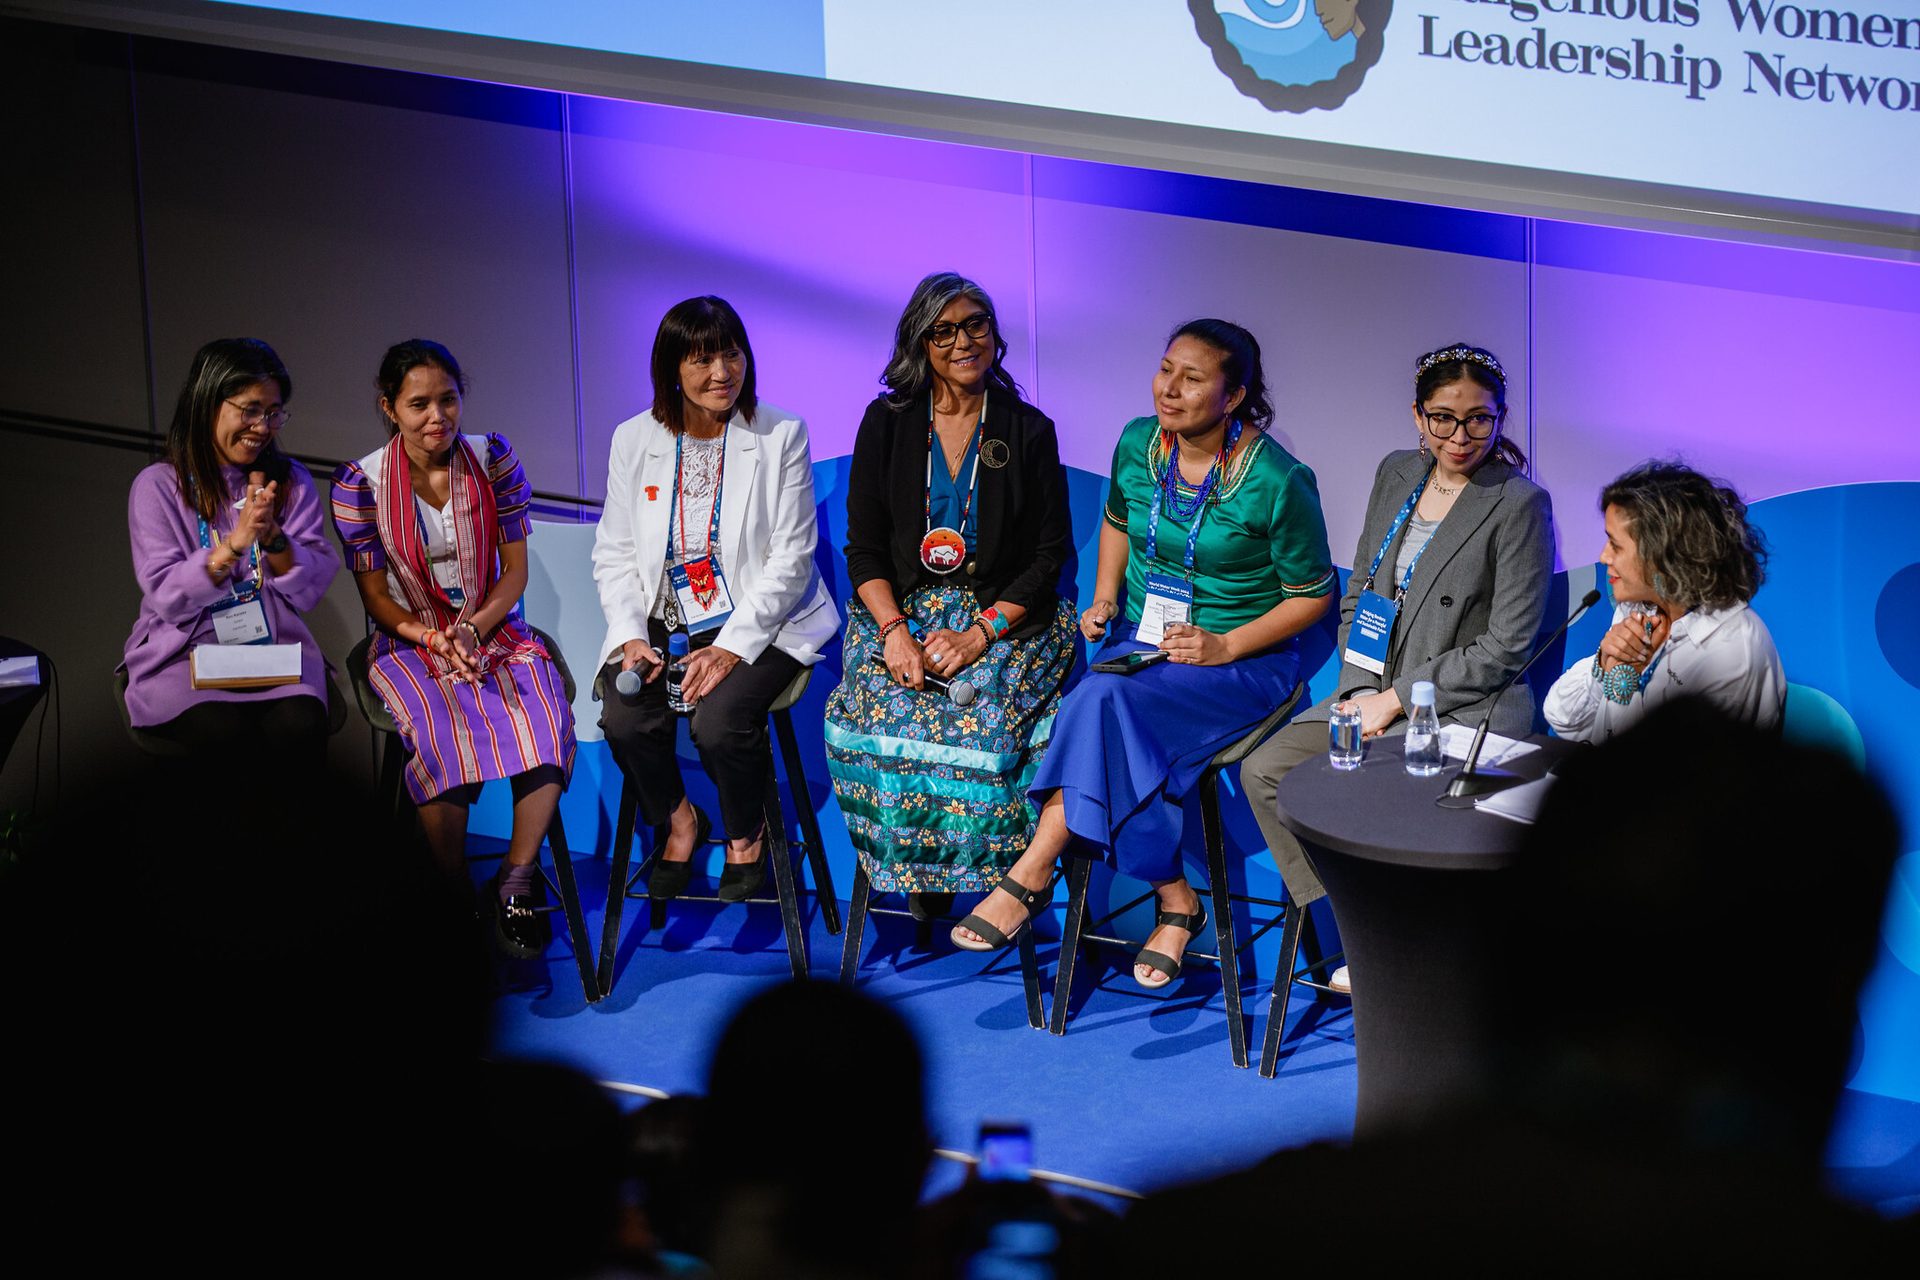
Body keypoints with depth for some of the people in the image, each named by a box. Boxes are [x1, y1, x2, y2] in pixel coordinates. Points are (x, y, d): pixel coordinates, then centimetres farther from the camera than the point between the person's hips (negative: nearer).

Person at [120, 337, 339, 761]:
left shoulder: (292, 482, 11)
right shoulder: (157, 486, 2)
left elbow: (310, 591, 5)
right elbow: (167, 597, -6)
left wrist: (274, 538, -13)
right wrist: (236, 542, -18)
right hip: (184, 654, -2)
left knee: (299, 728, -30)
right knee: (224, 734, -34)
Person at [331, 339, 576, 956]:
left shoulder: (494, 458, 1)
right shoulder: (360, 483, -5)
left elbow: (515, 569, 4)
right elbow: (376, 595, -2)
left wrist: (476, 627, -15)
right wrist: (433, 639, -20)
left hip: (496, 628, 2)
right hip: (410, 640, -2)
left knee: (544, 719, -30)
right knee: (442, 735, -34)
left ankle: (517, 879, -19)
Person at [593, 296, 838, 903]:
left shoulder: (782, 436, -4)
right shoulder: (634, 440, 5)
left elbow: (790, 558, -7)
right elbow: (614, 554, 8)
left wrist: (733, 647, -17)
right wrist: (630, 635, -9)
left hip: (757, 623, -3)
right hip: (661, 622, 3)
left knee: (719, 721, -30)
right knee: (625, 719, -25)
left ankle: (746, 835, 3)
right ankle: (678, 821, 7)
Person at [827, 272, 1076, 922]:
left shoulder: (1028, 431, 2)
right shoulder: (887, 424, 5)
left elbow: (1050, 552, 0)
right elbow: (863, 548, 4)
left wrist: (979, 633, -14)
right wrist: (894, 631, -14)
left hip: (1003, 616, -1)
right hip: (900, 607, 1)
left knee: (980, 720, -32)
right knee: (871, 719, -28)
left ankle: (983, 877, -12)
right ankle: (912, 871, -9)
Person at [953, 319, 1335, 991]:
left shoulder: (1278, 483, -14)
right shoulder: (1138, 444, 1)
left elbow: (1312, 594, -4)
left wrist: (1225, 646, -15)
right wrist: (1104, 597, 7)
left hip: (1242, 660, -5)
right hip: (1142, 640, 5)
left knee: (1107, 703, -32)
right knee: (1120, 743, -31)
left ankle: (1030, 876, -24)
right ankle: (1174, 900, -21)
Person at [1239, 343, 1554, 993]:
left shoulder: (1520, 504, -11)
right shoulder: (1397, 474, 9)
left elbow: (1505, 646, -13)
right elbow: (1358, 592, 16)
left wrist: (1397, 700, -14)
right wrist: (1360, 691, -1)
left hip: (1465, 709, -7)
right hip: (1378, 694, 7)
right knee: (1263, 770, -10)